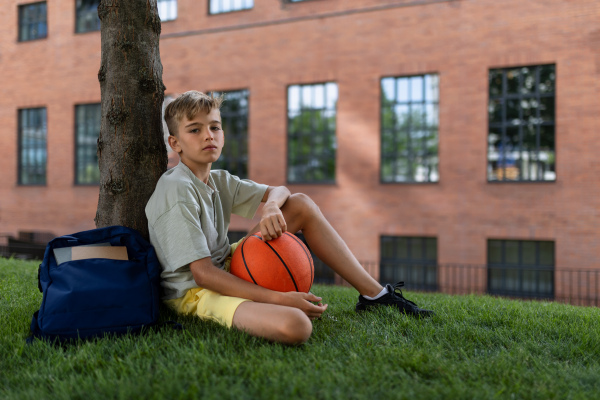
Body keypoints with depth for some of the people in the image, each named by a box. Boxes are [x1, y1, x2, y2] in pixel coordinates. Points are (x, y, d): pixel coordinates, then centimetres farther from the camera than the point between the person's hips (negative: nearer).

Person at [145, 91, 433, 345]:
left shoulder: (219, 181, 10)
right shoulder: (175, 190, -17)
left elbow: (279, 191, 13)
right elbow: (202, 273, -23)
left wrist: (271, 207, -14)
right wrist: (278, 299, -28)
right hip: (195, 292, -9)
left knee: (301, 204, 6)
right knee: (295, 326, -39)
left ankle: (373, 293, 5)